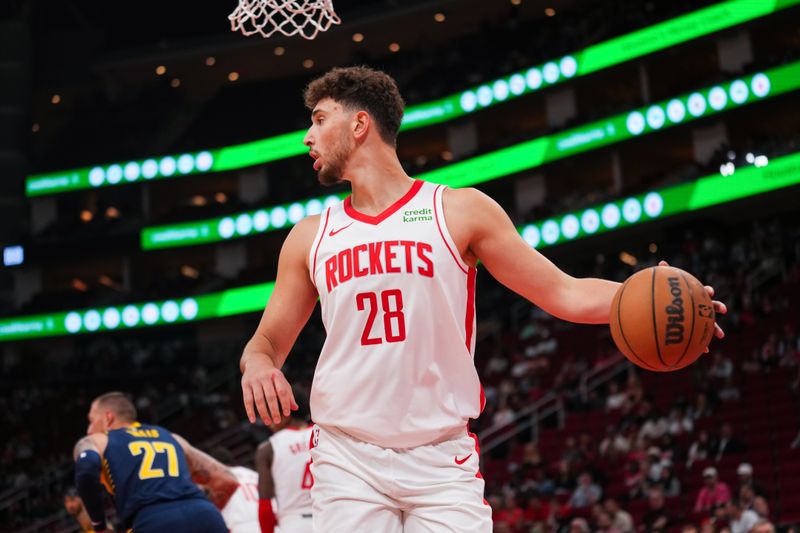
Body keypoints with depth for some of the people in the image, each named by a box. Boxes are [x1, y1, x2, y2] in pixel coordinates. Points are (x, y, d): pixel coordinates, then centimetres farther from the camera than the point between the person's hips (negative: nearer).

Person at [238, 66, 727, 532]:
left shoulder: (460, 210, 2)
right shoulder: (310, 237, 11)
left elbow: (563, 293, 2)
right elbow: (268, 342, 17)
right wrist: (257, 364, -8)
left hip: (443, 460, -2)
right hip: (347, 460, 2)